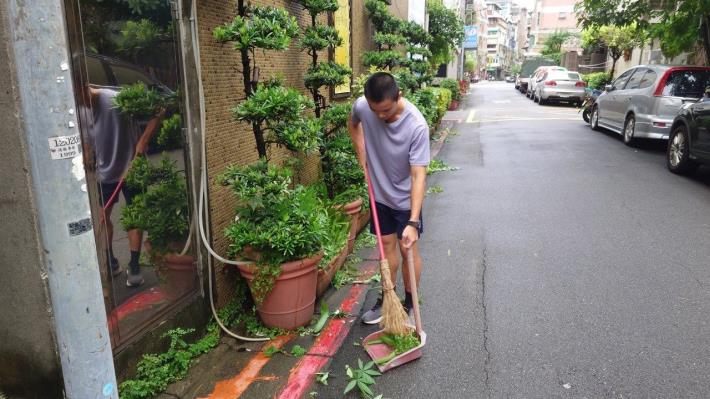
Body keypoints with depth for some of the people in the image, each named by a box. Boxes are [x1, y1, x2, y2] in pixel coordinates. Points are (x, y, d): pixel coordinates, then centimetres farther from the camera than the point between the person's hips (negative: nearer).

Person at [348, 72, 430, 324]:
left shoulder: (416, 125, -31)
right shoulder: (362, 106, -18)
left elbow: (418, 175, -32)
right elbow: (353, 124, 10)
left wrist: (412, 222, -36)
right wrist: (361, 152, -4)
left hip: (406, 198, -4)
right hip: (380, 194, 4)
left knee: (408, 250, 6)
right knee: (387, 246, 15)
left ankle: (409, 305, 24)